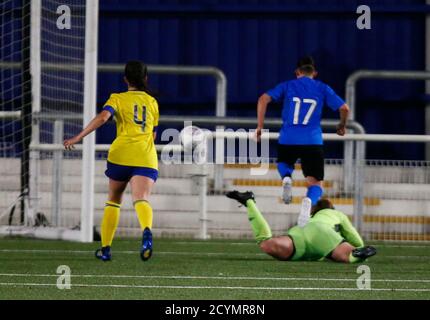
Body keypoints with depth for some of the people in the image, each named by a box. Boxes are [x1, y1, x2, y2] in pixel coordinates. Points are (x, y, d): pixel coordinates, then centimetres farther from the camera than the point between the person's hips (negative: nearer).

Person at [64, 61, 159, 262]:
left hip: (121, 154, -1)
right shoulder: (152, 102, 19)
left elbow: (102, 118, -11)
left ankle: (105, 248, 20)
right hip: (146, 156, 1)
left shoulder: (118, 99, 8)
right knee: (141, 199, -18)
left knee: (114, 200, 19)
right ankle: (147, 231, -51)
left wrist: (78, 138, -10)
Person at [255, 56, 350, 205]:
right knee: (315, 183, 2)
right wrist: (342, 126, 25)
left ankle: (286, 177, -4)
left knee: (284, 164, 32)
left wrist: (260, 126, 4)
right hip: (313, 141, -1)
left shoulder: (287, 86, 11)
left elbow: (263, 99, -2)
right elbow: (344, 108, 6)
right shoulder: (322, 89, 11)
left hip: (288, 140, 1)